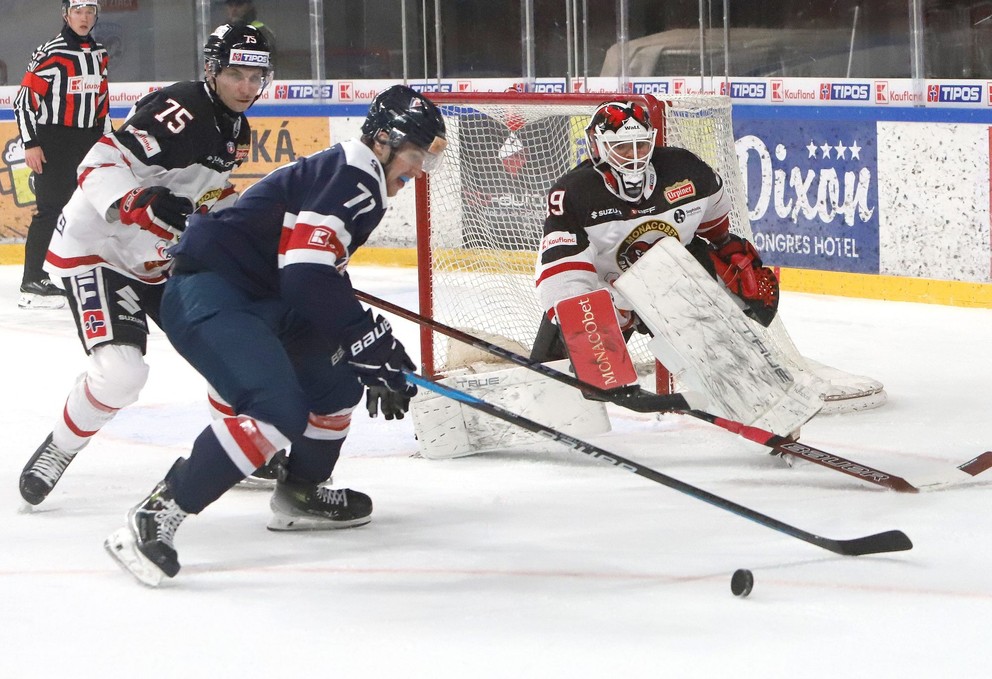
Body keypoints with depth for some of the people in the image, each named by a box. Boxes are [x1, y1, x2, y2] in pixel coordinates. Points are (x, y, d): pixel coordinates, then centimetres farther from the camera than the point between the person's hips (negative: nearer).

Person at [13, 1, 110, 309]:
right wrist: (30, 144, -16)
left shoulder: (99, 54, 11)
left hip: (88, 141, 7)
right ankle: (32, 283, -10)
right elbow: (24, 98, -12)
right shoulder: (50, 53, -11)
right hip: (52, 142, -7)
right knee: (50, 208, -11)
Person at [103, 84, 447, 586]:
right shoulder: (346, 176, -13)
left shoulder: (362, 187, 21)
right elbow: (310, 278, -23)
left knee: (334, 378, 21)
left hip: (256, 296, 11)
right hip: (208, 295, -11)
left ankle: (300, 492, 37)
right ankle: (156, 516, -27)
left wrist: (379, 355, 24)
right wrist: (373, 346, -16)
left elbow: (328, 281, 29)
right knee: (279, 410, -26)